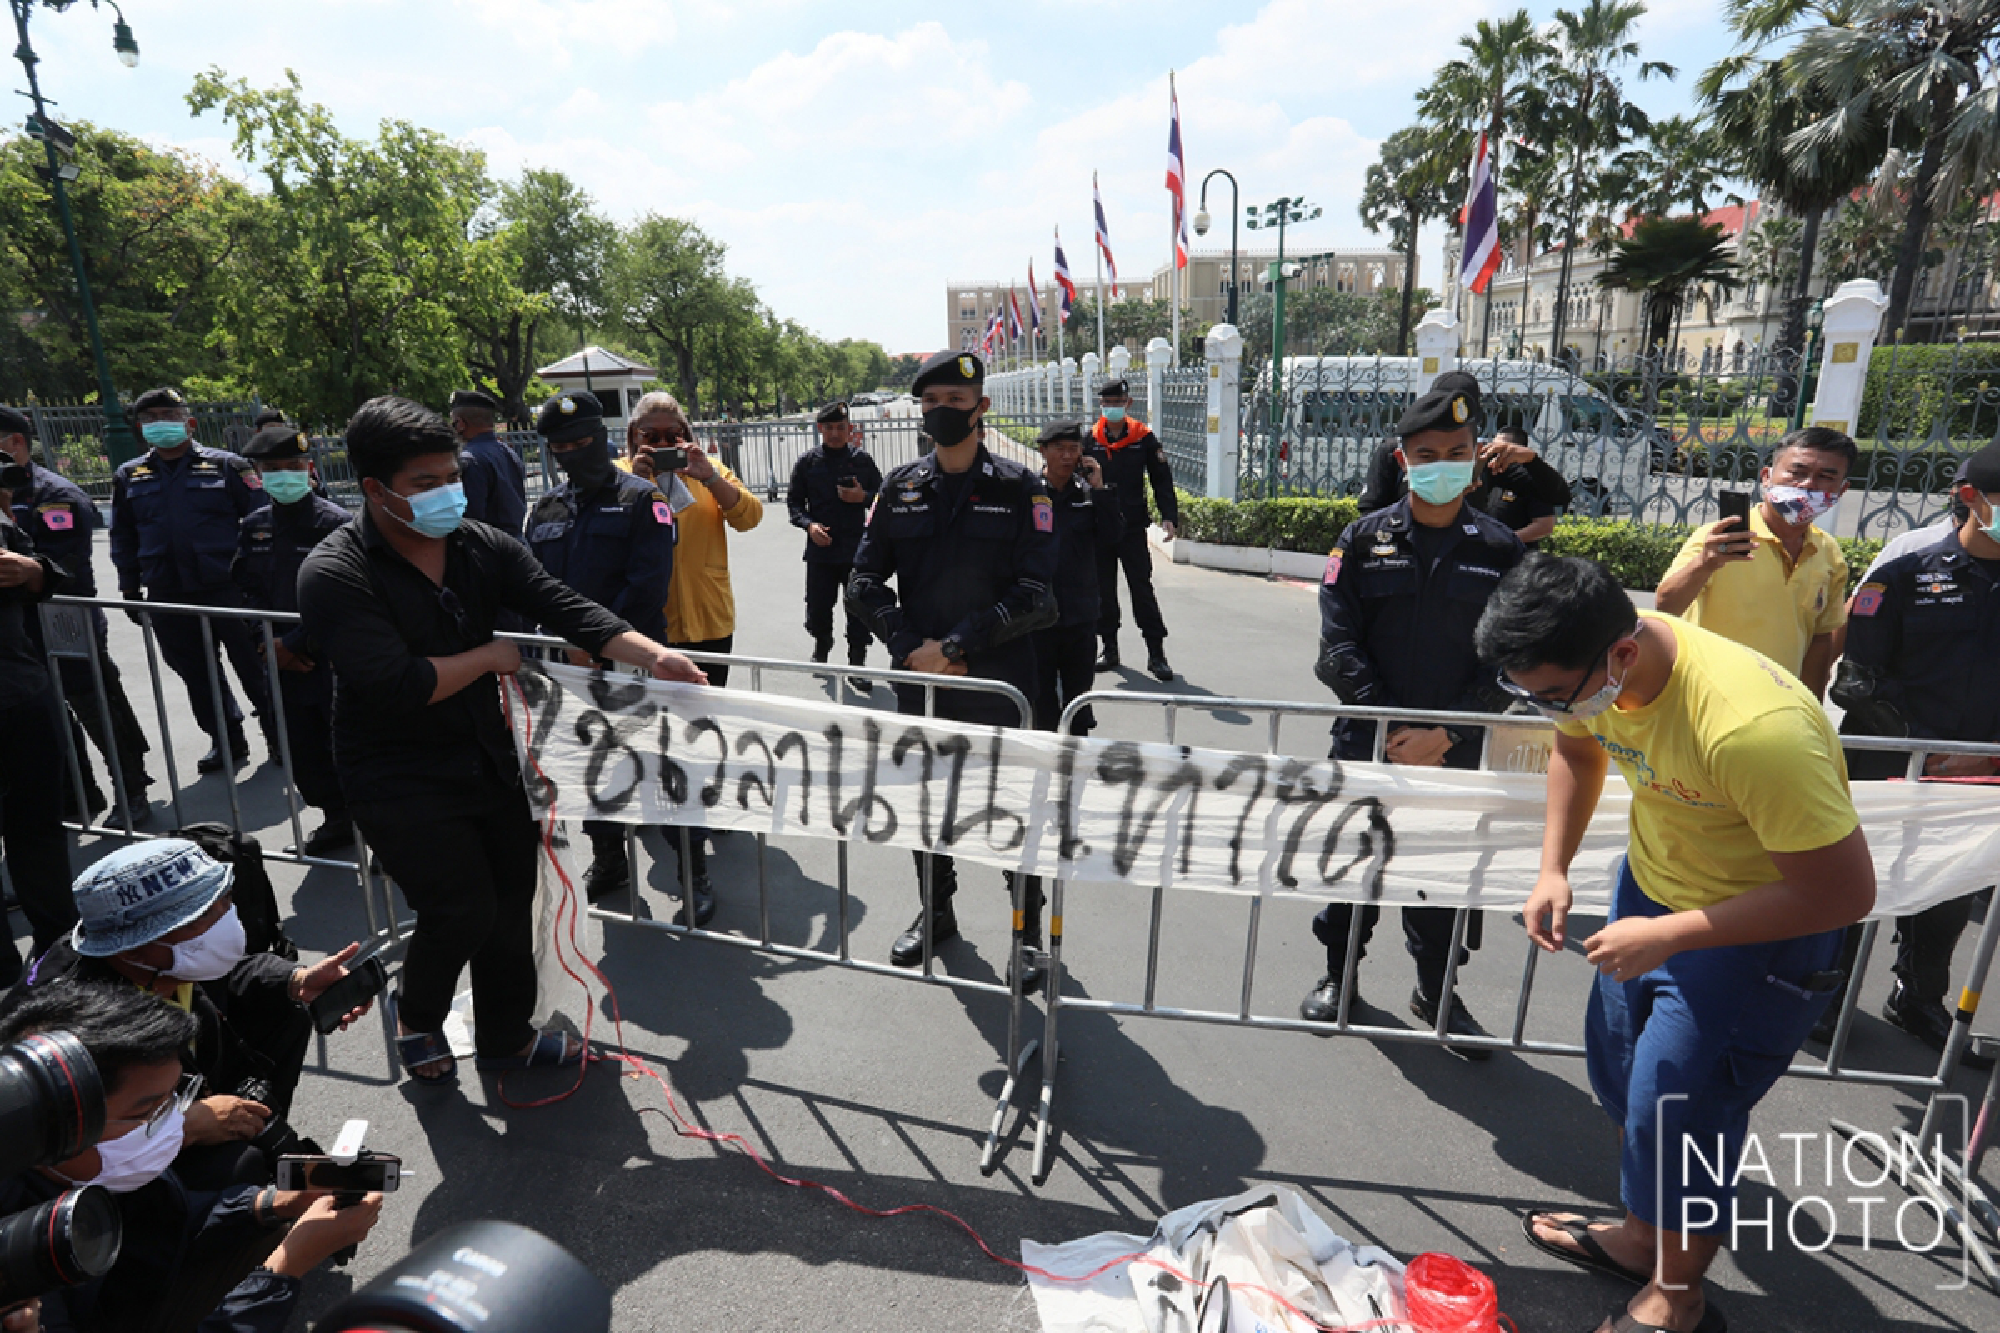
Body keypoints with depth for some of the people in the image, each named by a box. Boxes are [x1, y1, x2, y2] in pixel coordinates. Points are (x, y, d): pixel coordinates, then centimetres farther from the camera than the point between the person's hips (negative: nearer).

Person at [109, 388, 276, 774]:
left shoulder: (225, 466, -1)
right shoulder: (129, 477, 11)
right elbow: (123, 536, 18)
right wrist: (130, 587, 14)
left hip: (228, 589, -4)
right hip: (168, 598, 5)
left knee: (255, 668, 2)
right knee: (197, 674, 11)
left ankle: (278, 738, 14)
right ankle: (227, 743, 22)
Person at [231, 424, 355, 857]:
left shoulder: (335, 523, -11)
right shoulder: (254, 527, 9)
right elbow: (246, 590, 10)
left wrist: (296, 644, -15)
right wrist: (269, 644, -4)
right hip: (283, 661, 7)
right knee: (301, 749, 14)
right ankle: (337, 819, 32)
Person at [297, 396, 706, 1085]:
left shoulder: (483, 546, -3)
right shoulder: (335, 574, -18)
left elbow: (565, 608, -11)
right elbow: (398, 687, -28)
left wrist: (653, 655, -25)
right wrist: (491, 656, -15)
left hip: (489, 760, 6)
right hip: (399, 778, -5)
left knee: (512, 898, 13)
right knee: (463, 911, -8)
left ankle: (506, 1036, 36)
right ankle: (417, 1020, 27)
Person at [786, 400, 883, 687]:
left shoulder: (862, 459, 5)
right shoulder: (807, 461, 4)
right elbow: (794, 501, 7)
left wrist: (863, 497, -10)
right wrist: (809, 524, -11)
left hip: (857, 548, 0)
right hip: (821, 548, 0)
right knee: (818, 609, 6)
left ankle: (856, 667, 15)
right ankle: (822, 646, 37)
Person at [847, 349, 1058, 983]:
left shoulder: (1021, 489, -5)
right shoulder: (900, 487, 5)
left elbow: (1033, 596, -12)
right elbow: (864, 583, 4)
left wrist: (954, 646, -18)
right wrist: (912, 648, -10)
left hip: (1000, 685, -3)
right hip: (919, 680, 4)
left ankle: (1027, 931, 26)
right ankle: (936, 911, 39)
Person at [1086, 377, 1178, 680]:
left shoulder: (1144, 438, 0)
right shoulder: (1090, 439, 4)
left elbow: (1162, 481, 2)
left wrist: (1169, 517, -9)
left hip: (1133, 528, -2)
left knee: (1142, 588, -3)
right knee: (1103, 590, 9)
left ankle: (1156, 653, 3)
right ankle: (1110, 650, 21)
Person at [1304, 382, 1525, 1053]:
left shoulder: (1500, 548, 1)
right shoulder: (1364, 539, -1)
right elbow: (1339, 647, -5)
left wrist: (1445, 732, -12)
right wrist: (1393, 729, -12)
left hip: (1456, 750, 0)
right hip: (1367, 743, 0)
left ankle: (1437, 991, 33)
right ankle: (1340, 972, 35)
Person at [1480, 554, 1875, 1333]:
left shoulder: (1751, 727, -39)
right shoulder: (1588, 665, -17)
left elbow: (1845, 891, -28)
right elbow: (1576, 750, 6)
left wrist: (1666, 935, -26)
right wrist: (1553, 869, -3)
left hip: (1767, 919, -7)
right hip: (1653, 880, 7)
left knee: (1676, 1105, -1)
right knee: (1619, 1064, 19)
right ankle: (1642, 1235, 44)